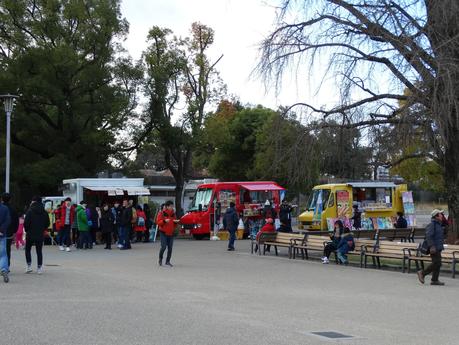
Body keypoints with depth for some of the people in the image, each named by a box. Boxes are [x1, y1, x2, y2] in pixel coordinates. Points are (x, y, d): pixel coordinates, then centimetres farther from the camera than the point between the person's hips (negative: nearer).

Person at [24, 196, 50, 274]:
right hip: (40, 235, 3)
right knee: (39, 251, 8)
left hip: (30, 235, -3)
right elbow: (47, 223, 6)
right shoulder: (44, 212, 2)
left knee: (28, 250, 13)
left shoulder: (30, 211, -12)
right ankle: (39, 267, 6)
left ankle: (29, 266, 5)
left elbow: (26, 223, -14)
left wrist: (27, 230, 3)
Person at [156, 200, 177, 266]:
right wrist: (164, 221, -24)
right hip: (163, 232, -5)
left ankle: (168, 261, 12)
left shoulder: (173, 213, 9)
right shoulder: (161, 213, -5)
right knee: (163, 247, -11)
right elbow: (158, 222, -9)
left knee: (170, 248, 1)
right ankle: (160, 259, 11)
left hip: (171, 233, 5)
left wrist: (175, 222, -6)